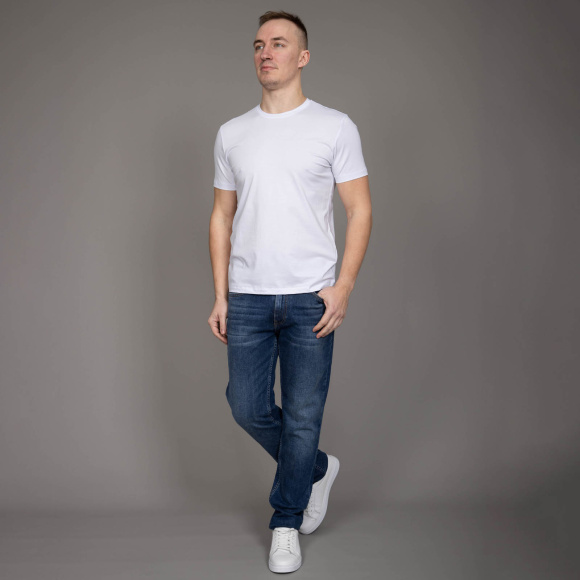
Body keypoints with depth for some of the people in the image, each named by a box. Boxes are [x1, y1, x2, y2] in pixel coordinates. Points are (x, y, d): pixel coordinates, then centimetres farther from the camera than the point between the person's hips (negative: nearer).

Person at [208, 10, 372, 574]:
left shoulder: (335, 127, 0)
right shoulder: (231, 134, 10)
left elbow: (360, 211, -1)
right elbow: (222, 217, 12)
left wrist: (343, 286, -11)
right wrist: (220, 296, 5)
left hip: (311, 298, -3)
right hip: (247, 297, 3)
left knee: (302, 417, 2)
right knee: (249, 408, 5)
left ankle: (286, 524, 21)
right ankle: (317, 468, 34)